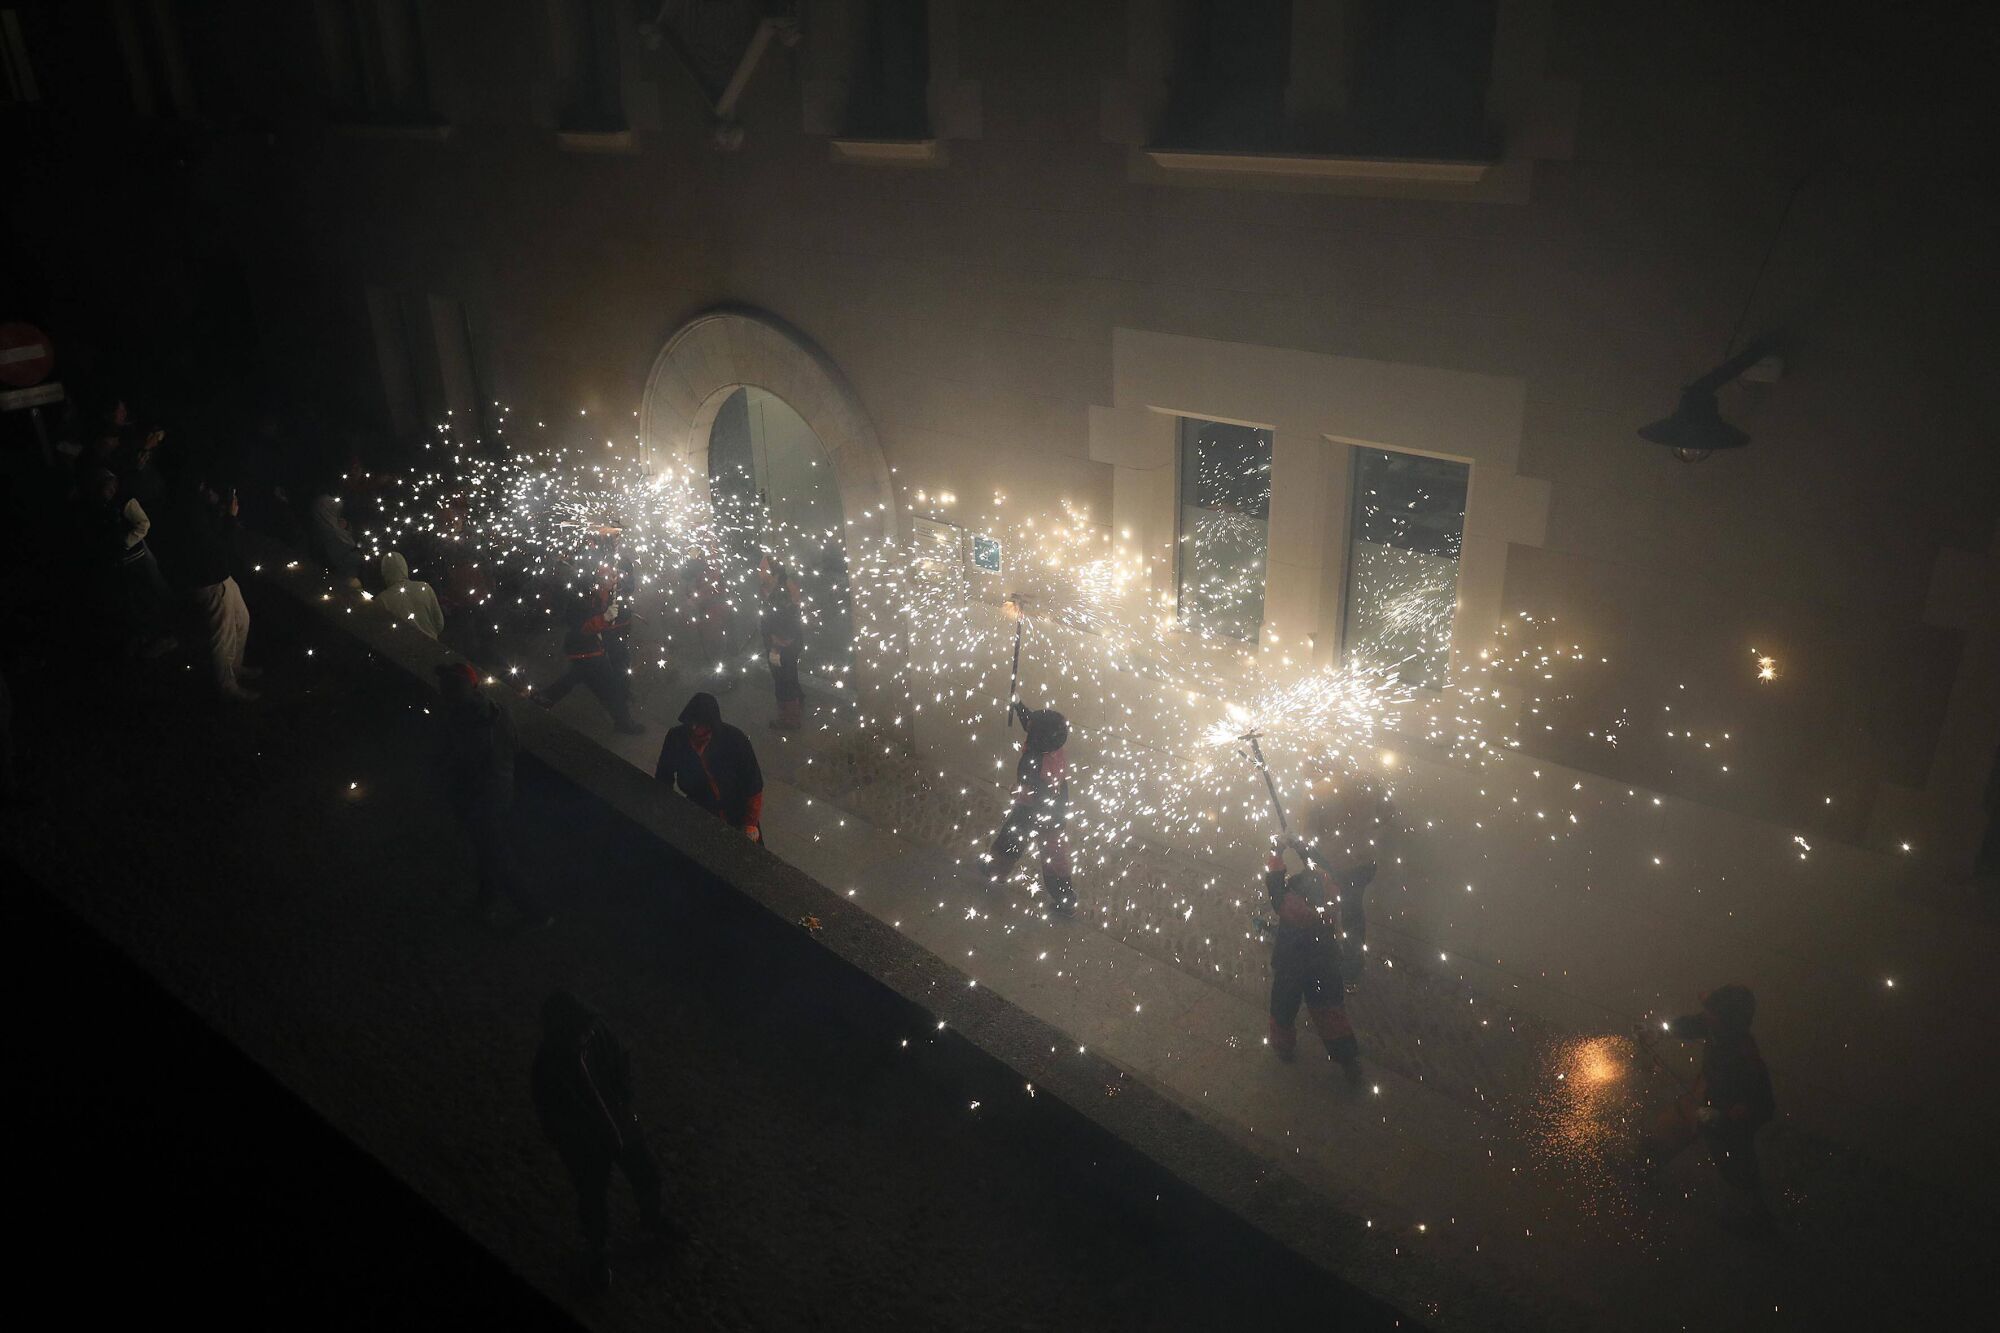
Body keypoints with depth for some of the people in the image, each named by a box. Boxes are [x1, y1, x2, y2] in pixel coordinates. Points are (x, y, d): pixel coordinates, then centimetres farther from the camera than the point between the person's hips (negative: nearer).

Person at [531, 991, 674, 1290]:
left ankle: (653, 1218, 55)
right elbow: (551, 1122, -20)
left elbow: (621, 1063, -1)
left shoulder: (596, 1032, -22)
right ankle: (599, 1253, 48)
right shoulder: (546, 1069, -33)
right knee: (593, 1201, 18)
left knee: (647, 1175, 24)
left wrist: (624, 1105, -6)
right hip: (586, 1148, -4)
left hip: (622, 1127, 4)